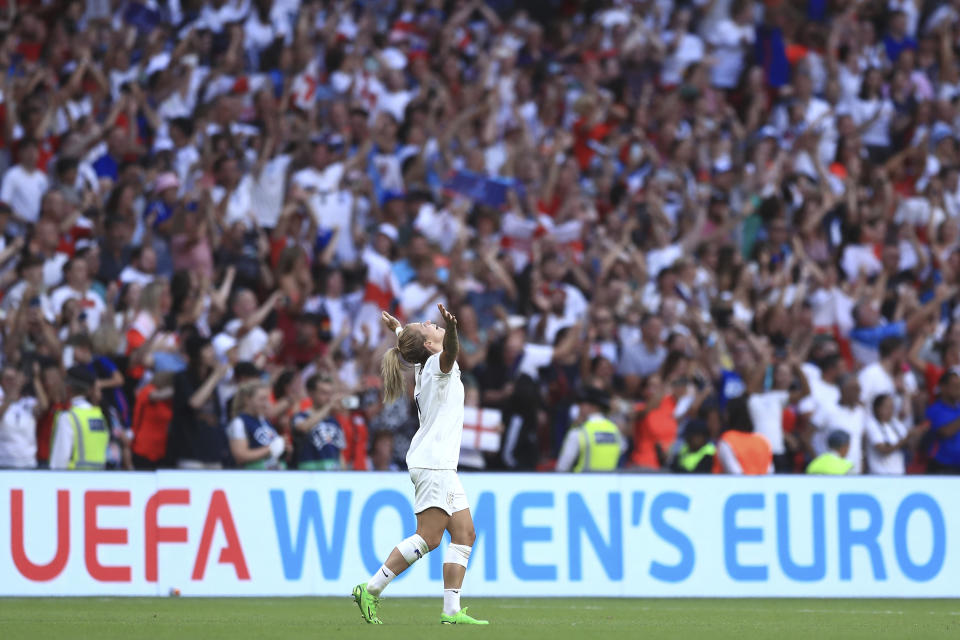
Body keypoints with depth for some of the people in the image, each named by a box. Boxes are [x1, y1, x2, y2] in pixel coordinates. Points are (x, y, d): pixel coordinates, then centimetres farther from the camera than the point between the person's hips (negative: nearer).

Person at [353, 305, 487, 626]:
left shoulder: (425, 366, 15)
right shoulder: (437, 363, -10)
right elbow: (449, 351, -36)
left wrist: (396, 327, 58)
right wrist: (450, 329, -56)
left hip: (442, 467, 10)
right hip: (434, 464, -10)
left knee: (465, 534, 6)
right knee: (428, 538, -14)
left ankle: (451, 611, 2)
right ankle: (371, 590, -13)